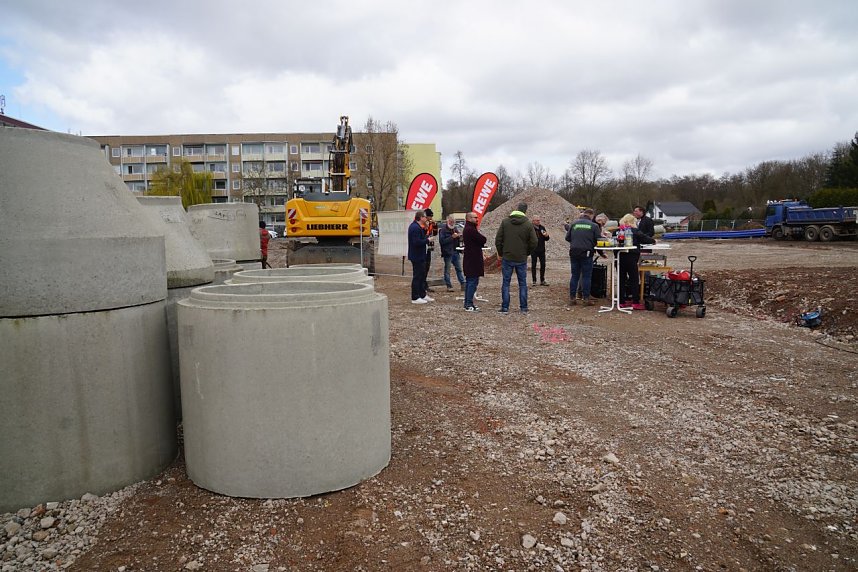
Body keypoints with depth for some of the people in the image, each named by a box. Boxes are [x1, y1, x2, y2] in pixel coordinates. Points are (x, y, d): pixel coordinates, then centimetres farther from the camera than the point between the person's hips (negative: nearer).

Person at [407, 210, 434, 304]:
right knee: (417, 276, -4)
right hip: (417, 256, -11)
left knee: (422, 275, 18)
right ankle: (415, 298, 3)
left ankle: (423, 295, 27)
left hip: (419, 256, 11)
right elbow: (417, 242, -27)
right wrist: (427, 240, -16)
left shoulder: (416, 226, 14)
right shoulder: (415, 228, -21)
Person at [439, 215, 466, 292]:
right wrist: (452, 237, -21)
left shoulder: (455, 228, 13)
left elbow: (459, 239, 23)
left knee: (459, 269, 11)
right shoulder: (443, 230, -8)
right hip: (447, 252, -6)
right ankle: (449, 286, 5)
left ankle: (463, 284, 16)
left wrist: (459, 236, -1)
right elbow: (441, 241, -19)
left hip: (455, 251, 7)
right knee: (447, 270, 0)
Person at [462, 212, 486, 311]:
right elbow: (483, 240, -15)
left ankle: (467, 304, 19)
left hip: (469, 259, 11)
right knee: (473, 281, -9)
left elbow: (481, 242, 19)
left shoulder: (467, 229, 18)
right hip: (473, 259, -11)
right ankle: (469, 305, -9)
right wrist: (480, 234, 2)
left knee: (469, 281, 14)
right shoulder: (471, 230, -16)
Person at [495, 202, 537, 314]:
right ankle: (524, 308, 12)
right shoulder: (528, 224, -4)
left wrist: (501, 253, 10)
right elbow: (533, 243, -4)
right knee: (522, 283, 9)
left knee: (506, 283, 6)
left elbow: (498, 240, -2)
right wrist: (526, 253, 12)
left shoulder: (505, 222, -2)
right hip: (522, 259, 0)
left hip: (507, 258, 0)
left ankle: (505, 308, 6)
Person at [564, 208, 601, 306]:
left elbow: (567, 238, 6)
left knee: (574, 276, 10)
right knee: (586, 276, 4)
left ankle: (572, 298, 10)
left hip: (574, 252, 3)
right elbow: (598, 240, -3)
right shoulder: (594, 226, -3)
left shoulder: (574, 224, 4)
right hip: (586, 253, -3)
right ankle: (586, 298, 5)